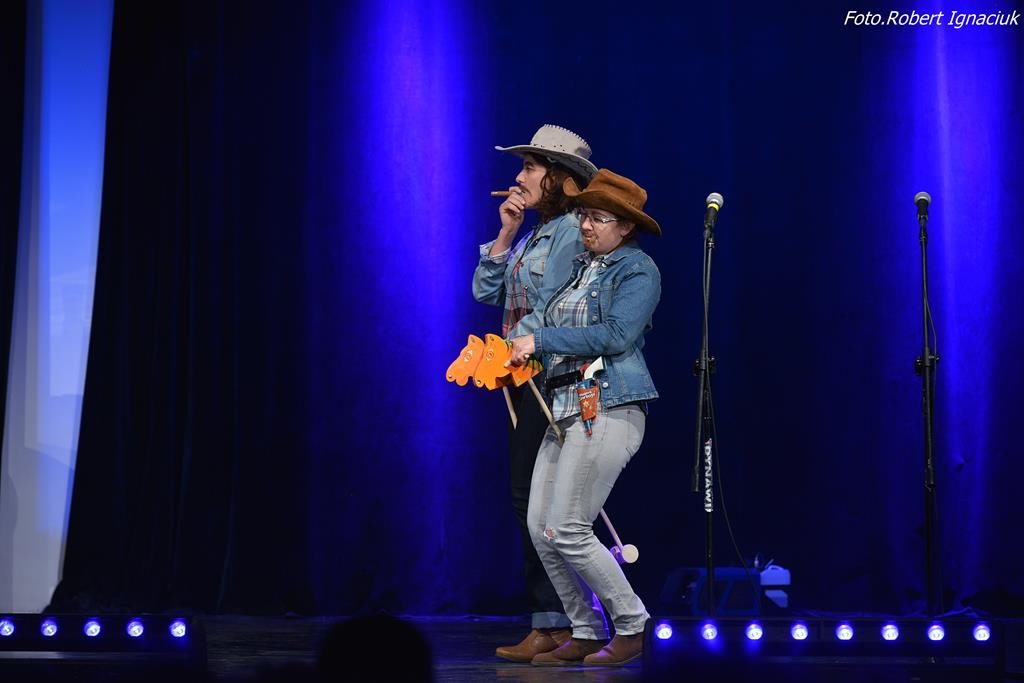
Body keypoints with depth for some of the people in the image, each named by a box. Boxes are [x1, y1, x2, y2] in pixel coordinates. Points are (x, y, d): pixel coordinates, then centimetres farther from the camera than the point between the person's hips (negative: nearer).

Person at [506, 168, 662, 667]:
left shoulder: (638, 270, -3)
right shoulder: (579, 267, 19)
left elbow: (615, 335, -17)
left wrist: (540, 340, -12)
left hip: (609, 410, -8)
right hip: (566, 409, 8)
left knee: (567, 531, -11)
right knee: (540, 527, 2)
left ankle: (633, 628, 3)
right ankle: (586, 633, 12)